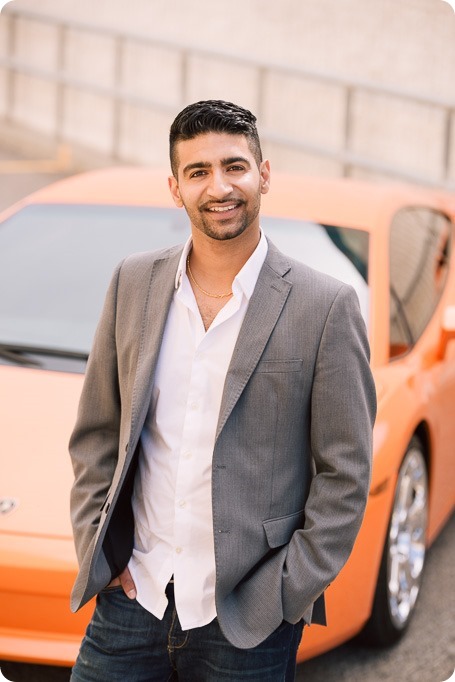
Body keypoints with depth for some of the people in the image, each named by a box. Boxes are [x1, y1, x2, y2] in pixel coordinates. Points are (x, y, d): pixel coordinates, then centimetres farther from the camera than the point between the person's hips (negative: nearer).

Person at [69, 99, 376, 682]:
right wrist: (98, 551, 3)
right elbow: (95, 433, 10)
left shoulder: (326, 306, -6)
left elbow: (345, 473, -4)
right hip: (132, 600, 3)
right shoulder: (133, 283, 5)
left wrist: (289, 593, -8)